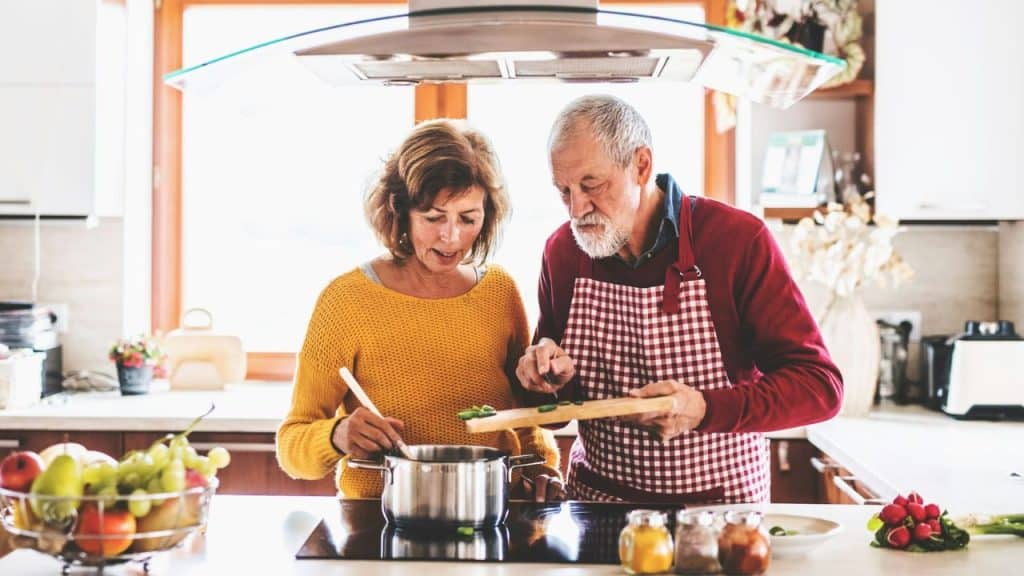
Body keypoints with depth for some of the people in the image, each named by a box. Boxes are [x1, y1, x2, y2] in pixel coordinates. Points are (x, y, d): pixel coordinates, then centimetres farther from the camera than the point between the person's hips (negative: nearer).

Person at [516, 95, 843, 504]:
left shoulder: (739, 240, -10)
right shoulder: (562, 250, 3)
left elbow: (820, 386, -12)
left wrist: (705, 409, -26)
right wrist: (551, 375, -7)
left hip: (720, 505, -5)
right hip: (595, 500, 6)